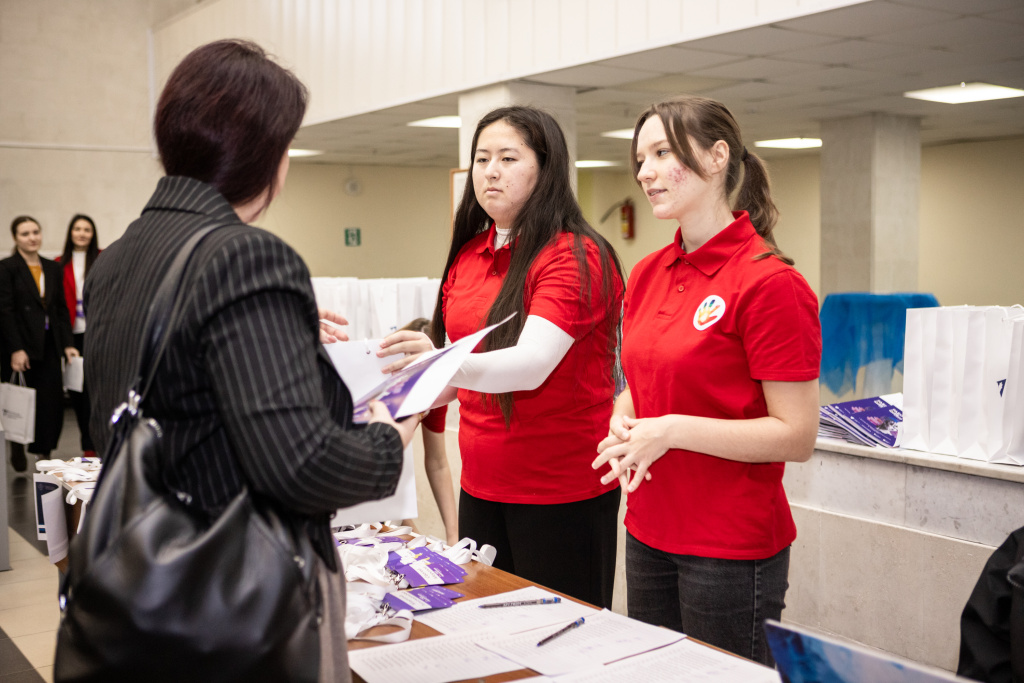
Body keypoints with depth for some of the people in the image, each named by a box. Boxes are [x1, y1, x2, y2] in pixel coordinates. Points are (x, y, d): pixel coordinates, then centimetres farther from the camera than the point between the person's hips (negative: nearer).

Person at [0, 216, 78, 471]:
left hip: (49, 345, 4)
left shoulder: (52, 268, 12)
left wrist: (67, 344, 4)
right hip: (21, 346, -4)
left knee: (52, 401, -1)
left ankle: (44, 453, 7)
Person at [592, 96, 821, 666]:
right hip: (648, 533, 7)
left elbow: (797, 436, -17)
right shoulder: (647, 275, 7)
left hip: (732, 549, -7)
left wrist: (674, 430, -22)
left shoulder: (770, 282, -15)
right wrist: (623, 424, -4)